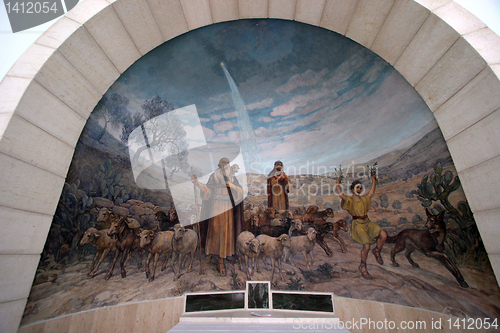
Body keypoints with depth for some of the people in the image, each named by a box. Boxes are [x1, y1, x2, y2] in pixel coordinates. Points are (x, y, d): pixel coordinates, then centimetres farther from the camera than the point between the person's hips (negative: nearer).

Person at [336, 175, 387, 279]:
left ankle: (377, 251, 9)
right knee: (366, 245, -18)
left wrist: (374, 182, 27)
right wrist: (338, 184, -7)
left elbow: (371, 193, 26)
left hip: (367, 222, 5)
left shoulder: (364, 199, 16)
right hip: (357, 224, -5)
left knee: (383, 235, -21)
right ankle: (363, 266, 7)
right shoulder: (350, 201, 1)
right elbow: (341, 194, -13)